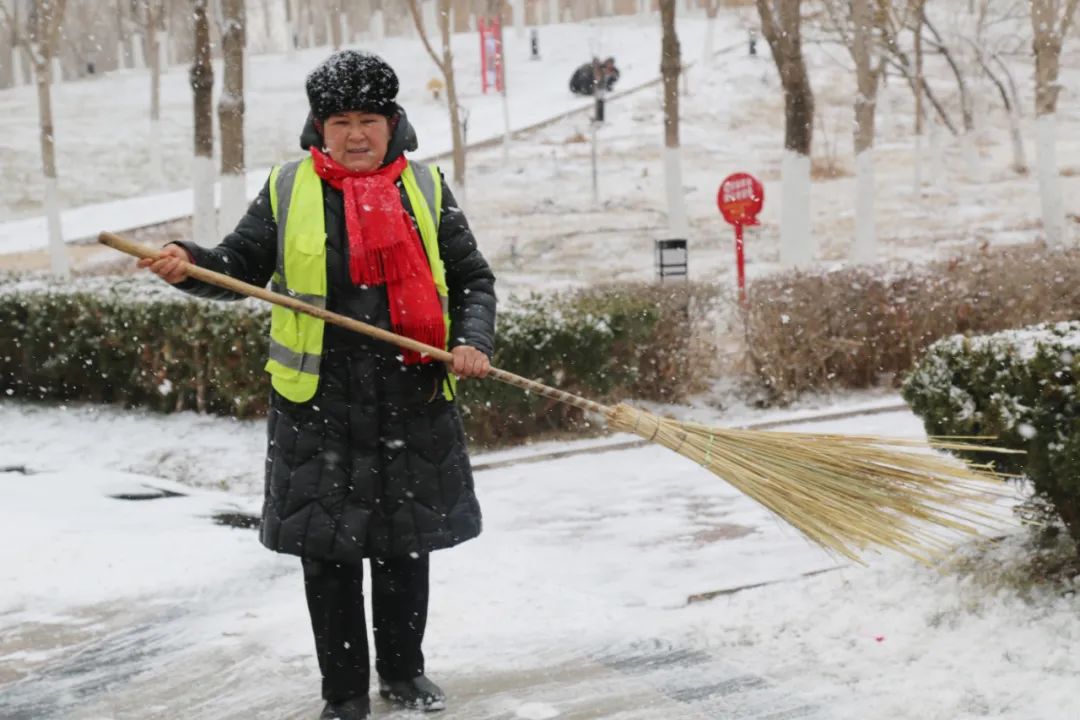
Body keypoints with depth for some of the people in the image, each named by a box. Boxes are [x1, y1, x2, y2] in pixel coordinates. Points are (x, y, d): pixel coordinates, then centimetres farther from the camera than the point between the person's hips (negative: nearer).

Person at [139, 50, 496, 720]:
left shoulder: (425, 189, 5)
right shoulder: (289, 189, 3)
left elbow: (473, 279, 8)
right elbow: (241, 264, 6)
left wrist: (473, 340, -9)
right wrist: (190, 265, -14)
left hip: (413, 401, 1)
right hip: (319, 405, -1)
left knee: (404, 544, 12)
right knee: (328, 552, 4)